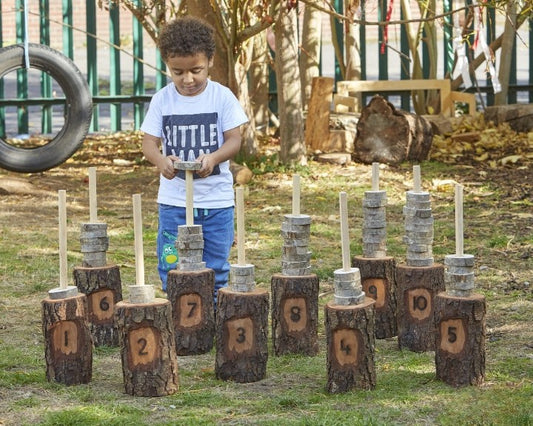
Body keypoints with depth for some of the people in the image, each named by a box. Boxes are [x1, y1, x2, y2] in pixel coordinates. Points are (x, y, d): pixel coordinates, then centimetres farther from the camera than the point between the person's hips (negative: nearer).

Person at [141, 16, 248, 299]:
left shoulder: (223, 97, -5)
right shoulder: (162, 100, -1)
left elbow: (234, 139, -6)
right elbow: (149, 141, -2)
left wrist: (213, 158, -28)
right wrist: (160, 160, -26)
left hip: (216, 199, -1)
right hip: (174, 199, 1)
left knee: (215, 270, 7)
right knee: (171, 268, 1)